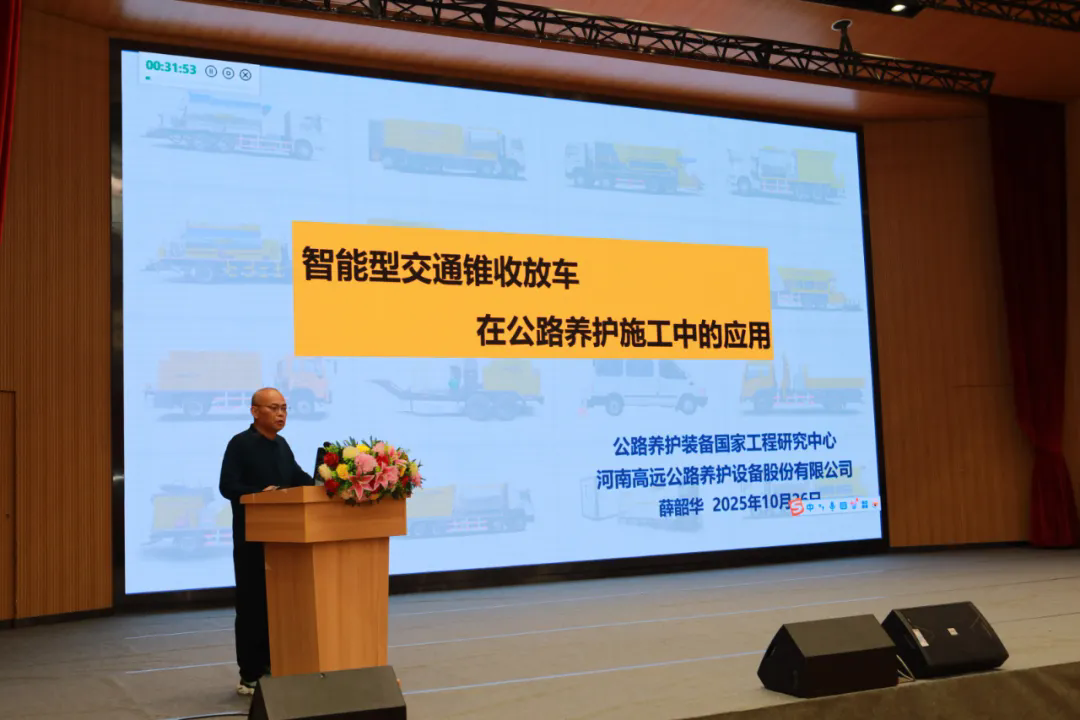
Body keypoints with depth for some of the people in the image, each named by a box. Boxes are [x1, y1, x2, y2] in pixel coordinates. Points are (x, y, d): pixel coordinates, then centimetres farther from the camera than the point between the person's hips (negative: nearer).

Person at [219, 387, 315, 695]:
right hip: (252, 538, -7)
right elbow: (227, 486, -17)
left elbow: (298, 479, 13)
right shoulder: (240, 444, -10)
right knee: (253, 605, -1)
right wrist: (259, 495, -31)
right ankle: (251, 675, 6)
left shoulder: (282, 445, 13)